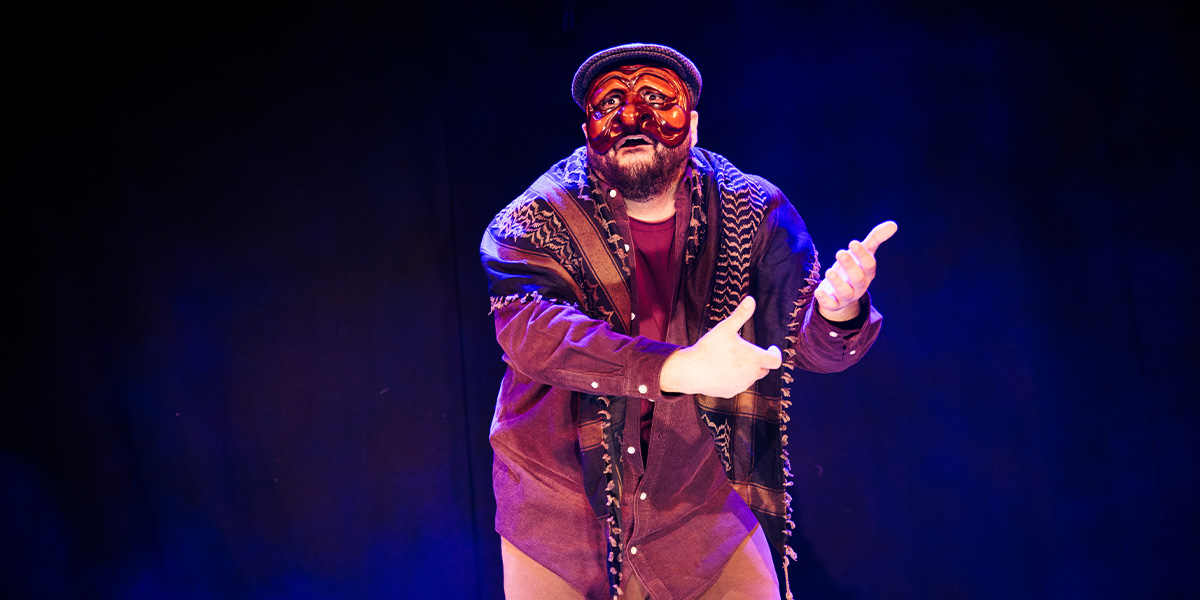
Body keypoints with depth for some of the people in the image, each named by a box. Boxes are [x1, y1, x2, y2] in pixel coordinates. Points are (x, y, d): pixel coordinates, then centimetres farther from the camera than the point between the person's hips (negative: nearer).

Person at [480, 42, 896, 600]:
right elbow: (527, 325, -28)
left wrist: (836, 310, -35)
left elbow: (808, 343, -9)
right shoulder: (537, 219, -10)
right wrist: (679, 368, -41)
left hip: (705, 514, 1)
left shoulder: (752, 213, -3)